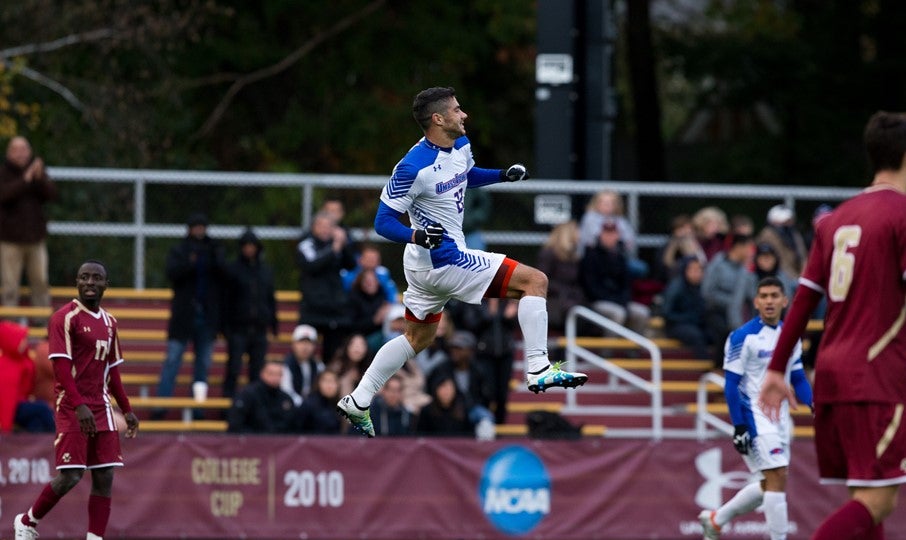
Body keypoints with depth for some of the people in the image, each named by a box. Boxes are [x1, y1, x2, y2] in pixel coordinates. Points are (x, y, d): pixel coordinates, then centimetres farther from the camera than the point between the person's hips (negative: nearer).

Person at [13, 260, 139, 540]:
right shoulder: (65, 318, -8)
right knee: (70, 476, -10)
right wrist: (80, 406, -25)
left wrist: (127, 410, 18)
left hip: (101, 408, 7)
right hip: (72, 408, -7)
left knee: (104, 478, -1)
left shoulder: (109, 322, 15)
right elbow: (61, 367, -15)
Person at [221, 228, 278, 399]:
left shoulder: (266, 270, 12)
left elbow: (271, 298, 17)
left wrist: (273, 323, 12)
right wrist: (225, 326, -7)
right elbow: (226, 300, -1)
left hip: (259, 328, 4)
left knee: (257, 372, 3)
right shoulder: (233, 270, 0)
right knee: (233, 369, -9)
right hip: (238, 328, -4)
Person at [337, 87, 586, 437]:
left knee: (418, 338, 24)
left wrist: (503, 175, 10)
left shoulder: (460, 145, 3)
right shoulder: (412, 168, -23)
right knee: (535, 281, -12)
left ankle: (357, 403, 28)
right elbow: (383, 222, -18)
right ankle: (539, 370, -15)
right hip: (442, 260, -10)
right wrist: (417, 235, -36)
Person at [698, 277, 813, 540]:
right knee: (777, 478, -14)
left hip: (780, 417, 8)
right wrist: (738, 426, -17)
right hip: (754, 416, -8)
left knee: (769, 485, 13)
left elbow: (798, 379, 15)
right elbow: (731, 384, -11)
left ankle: (715, 519, 30)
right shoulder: (743, 337, -11)